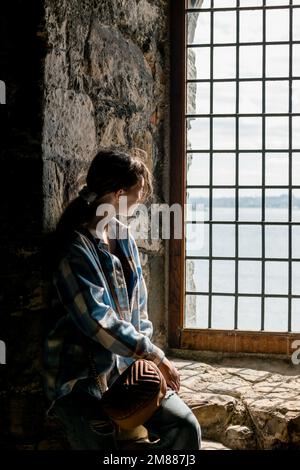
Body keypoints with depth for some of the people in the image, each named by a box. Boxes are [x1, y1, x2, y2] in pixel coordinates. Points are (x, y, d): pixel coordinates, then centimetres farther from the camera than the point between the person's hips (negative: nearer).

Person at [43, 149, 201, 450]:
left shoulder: (123, 236, 10)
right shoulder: (75, 247, -15)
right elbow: (98, 322, -20)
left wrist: (145, 355, 0)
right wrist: (155, 357, -13)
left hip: (129, 366, 7)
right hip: (81, 377, -6)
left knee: (185, 426, -12)